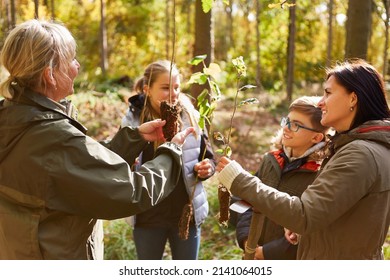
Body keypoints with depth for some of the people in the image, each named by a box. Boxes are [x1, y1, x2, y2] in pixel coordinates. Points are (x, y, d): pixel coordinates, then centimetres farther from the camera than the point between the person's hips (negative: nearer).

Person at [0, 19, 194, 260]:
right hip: (57, 256, -8)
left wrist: (136, 136, 4)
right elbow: (134, 193, -24)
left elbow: (89, 163, 4)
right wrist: (172, 150, -9)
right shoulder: (56, 139, -30)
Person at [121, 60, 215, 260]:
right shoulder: (133, 120, -8)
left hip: (186, 213, 1)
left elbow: (207, 158, 4)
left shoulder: (191, 117, -6)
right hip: (147, 216, 0)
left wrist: (206, 168, -18)